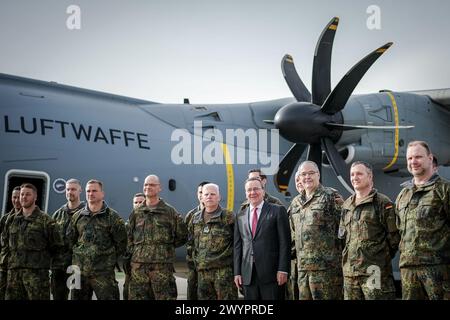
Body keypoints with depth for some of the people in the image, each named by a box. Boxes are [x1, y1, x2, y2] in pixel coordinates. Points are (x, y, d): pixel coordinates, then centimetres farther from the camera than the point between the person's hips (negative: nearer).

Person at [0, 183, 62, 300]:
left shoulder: (45, 220, -1)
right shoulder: (11, 220, 15)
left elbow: (56, 245, 1)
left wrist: (41, 258, 4)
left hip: (37, 271, -5)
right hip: (13, 271, 5)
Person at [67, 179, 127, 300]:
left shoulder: (112, 216, 0)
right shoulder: (77, 217, 11)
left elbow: (121, 243, 2)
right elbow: (69, 240, 18)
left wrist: (110, 259, 2)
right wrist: (77, 257, 11)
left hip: (103, 272, -4)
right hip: (79, 271, 4)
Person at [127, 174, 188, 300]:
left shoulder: (169, 211, 3)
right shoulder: (136, 212, 14)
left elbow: (182, 237, 7)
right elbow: (129, 236, 21)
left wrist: (166, 246, 5)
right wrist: (132, 252, 10)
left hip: (162, 264, -3)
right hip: (138, 264, 4)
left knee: (165, 296, -2)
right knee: (137, 296, 5)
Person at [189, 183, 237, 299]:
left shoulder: (228, 217, -1)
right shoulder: (195, 218, 14)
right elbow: (192, 241, 23)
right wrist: (196, 259, 15)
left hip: (224, 269, -5)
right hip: (202, 270, 5)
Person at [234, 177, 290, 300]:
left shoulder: (278, 211, 2)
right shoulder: (240, 216, 15)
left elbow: (284, 242, -3)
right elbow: (237, 246, 14)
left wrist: (283, 269, -10)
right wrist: (237, 272, 7)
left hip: (271, 272, -4)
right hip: (248, 275, 4)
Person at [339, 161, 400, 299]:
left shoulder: (383, 202, -2)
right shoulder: (346, 205, 17)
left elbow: (394, 236, -4)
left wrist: (381, 257, 1)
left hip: (375, 271, -6)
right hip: (350, 271, 6)